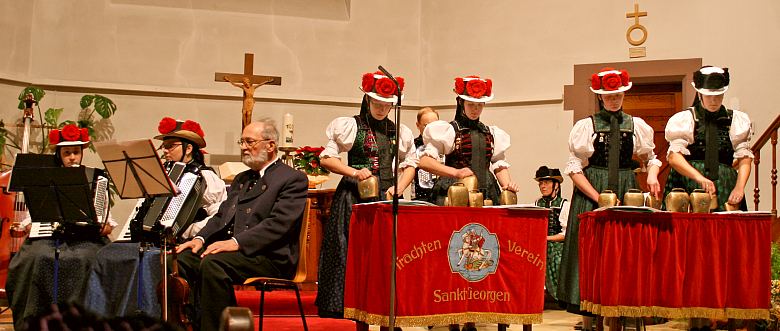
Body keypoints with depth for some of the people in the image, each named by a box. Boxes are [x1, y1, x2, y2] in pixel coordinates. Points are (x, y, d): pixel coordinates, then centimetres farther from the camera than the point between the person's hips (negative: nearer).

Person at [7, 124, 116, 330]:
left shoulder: (98, 179, 14)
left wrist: (107, 224, -8)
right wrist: (28, 224, -3)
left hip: (85, 237, -1)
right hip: (50, 235, 1)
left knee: (82, 259, -34)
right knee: (39, 257, -30)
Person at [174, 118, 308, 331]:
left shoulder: (293, 179, 0)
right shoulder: (241, 179, 28)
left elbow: (278, 224, -13)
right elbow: (221, 216, 23)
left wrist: (237, 242, -23)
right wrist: (201, 238, 1)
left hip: (269, 258, -8)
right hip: (228, 249, 8)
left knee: (212, 264, -33)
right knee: (180, 260, -17)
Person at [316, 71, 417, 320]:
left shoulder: (399, 132, 12)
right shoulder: (349, 125, 1)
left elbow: (409, 164, 18)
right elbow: (326, 158, 0)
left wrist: (398, 189, 1)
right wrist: (354, 172, -13)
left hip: (385, 197, 4)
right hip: (354, 195, -3)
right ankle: (341, 306, 1)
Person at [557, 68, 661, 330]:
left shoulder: (637, 126, 10)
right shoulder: (585, 126, 2)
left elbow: (650, 158, 18)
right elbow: (574, 169, -3)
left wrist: (652, 174, -6)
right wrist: (599, 198, -12)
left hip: (627, 191, 2)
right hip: (591, 194, -2)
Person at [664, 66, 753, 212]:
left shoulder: (736, 120, 11)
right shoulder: (685, 119, 3)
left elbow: (744, 158, 7)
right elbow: (674, 157, -6)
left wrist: (739, 187, -10)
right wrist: (699, 178, -20)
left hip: (725, 187, 2)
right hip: (689, 182, -2)